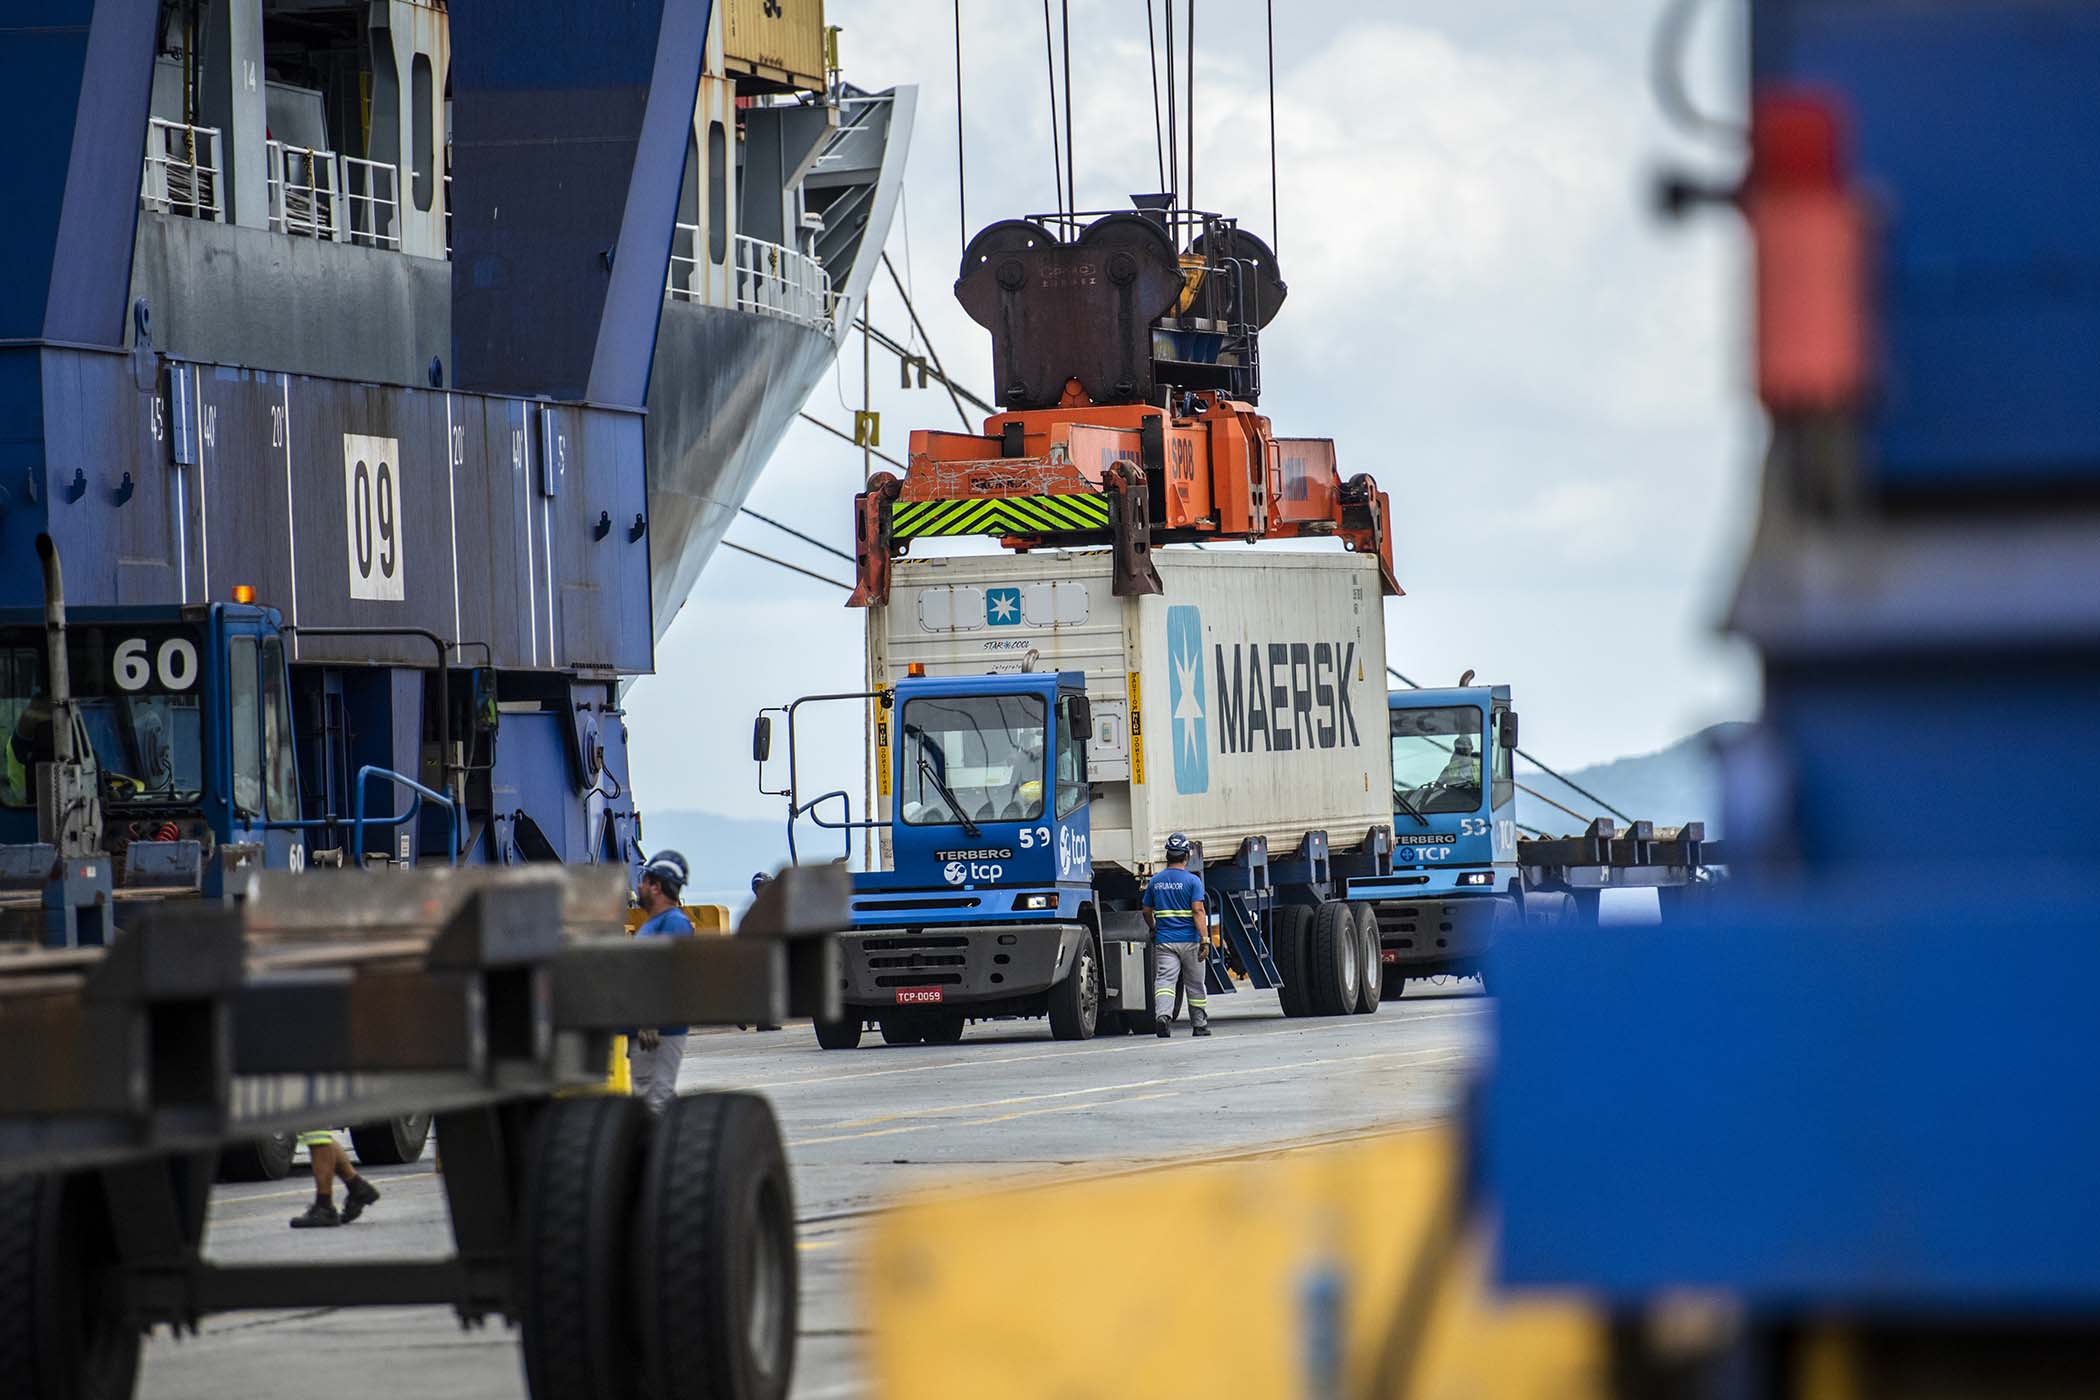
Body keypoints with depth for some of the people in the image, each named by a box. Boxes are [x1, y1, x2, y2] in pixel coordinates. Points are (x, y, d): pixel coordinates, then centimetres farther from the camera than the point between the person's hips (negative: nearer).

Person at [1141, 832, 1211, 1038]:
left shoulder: (1155, 882, 6)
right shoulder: (1192, 881, -6)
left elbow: (1147, 911, 14)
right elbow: (1198, 911, -13)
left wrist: (1153, 930, 32)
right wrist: (1205, 940, -15)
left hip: (1164, 941, 2)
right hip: (1189, 940, -2)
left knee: (1164, 980, -7)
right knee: (1195, 984, 11)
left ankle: (1162, 1014, -32)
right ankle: (1200, 1024, 21)